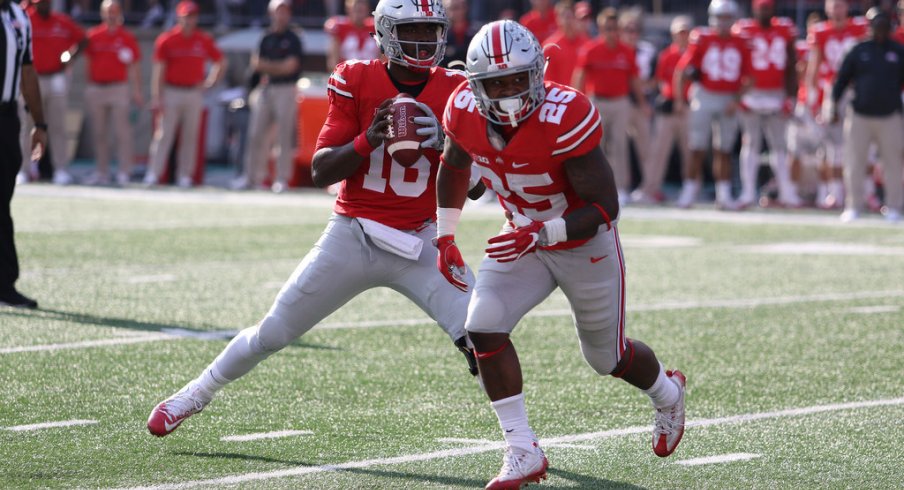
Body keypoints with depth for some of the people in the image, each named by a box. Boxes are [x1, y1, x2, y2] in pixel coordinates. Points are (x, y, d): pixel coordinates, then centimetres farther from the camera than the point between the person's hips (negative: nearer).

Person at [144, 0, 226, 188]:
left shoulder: (204, 40, 5)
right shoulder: (166, 39, -2)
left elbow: (221, 62, 17)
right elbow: (158, 69, -4)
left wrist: (210, 81, 5)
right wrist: (156, 97, -10)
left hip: (194, 93, 3)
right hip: (171, 93, -3)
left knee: (190, 136, 4)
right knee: (164, 134, -7)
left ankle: (184, 176, 9)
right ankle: (153, 174, -8)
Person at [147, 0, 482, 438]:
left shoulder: (452, 91, -4)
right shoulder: (357, 82, -6)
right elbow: (320, 172, -9)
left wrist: (441, 143, -21)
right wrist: (369, 139, -25)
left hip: (419, 244, 0)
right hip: (351, 237, 0)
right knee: (272, 333, 9)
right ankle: (194, 396, 30)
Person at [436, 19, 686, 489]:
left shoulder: (564, 117, -35)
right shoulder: (464, 112, -18)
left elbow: (605, 207, -30)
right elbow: (454, 166, 7)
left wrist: (541, 235, -43)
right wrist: (445, 237, 6)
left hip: (584, 243, -4)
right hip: (524, 238, 4)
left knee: (607, 356, 14)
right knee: (484, 326, -18)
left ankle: (667, 393, 50)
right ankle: (523, 451, -8)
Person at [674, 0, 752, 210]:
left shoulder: (741, 45, 4)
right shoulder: (702, 39, -3)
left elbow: (747, 78, 7)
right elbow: (682, 70, -3)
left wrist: (736, 101, -5)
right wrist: (679, 99, -7)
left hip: (729, 100, 2)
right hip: (705, 97, -2)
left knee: (724, 151, 7)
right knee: (697, 149, -2)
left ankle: (724, 195, 10)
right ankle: (689, 192, 5)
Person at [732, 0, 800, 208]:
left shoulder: (785, 30, 7)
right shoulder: (744, 29, -3)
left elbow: (791, 67, 10)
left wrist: (791, 96, 5)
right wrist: (740, 95, -6)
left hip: (777, 96, 3)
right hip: (751, 95, -3)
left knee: (780, 146, 7)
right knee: (751, 144, -1)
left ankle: (786, 192, 10)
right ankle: (748, 192, 2)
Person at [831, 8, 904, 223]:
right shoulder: (858, 51, 5)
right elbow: (842, 78, 7)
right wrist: (835, 106, -2)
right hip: (860, 116, 0)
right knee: (854, 163, 1)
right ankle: (854, 206, 11)